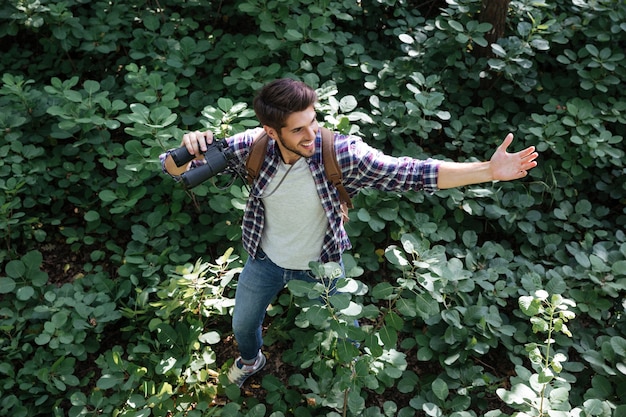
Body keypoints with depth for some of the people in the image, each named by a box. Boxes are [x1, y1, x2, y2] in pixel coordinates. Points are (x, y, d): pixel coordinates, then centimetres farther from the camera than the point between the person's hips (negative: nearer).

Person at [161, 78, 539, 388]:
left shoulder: (341, 152, -33)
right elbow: (175, 169, -19)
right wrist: (189, 146, -44)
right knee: (243, 324, 27)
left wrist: (489, 170, -40)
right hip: (265, 260, 2)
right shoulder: (253, 147, -27)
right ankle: (251, 360, 66)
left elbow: (412, 174, -33)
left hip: (321, 263, -1)